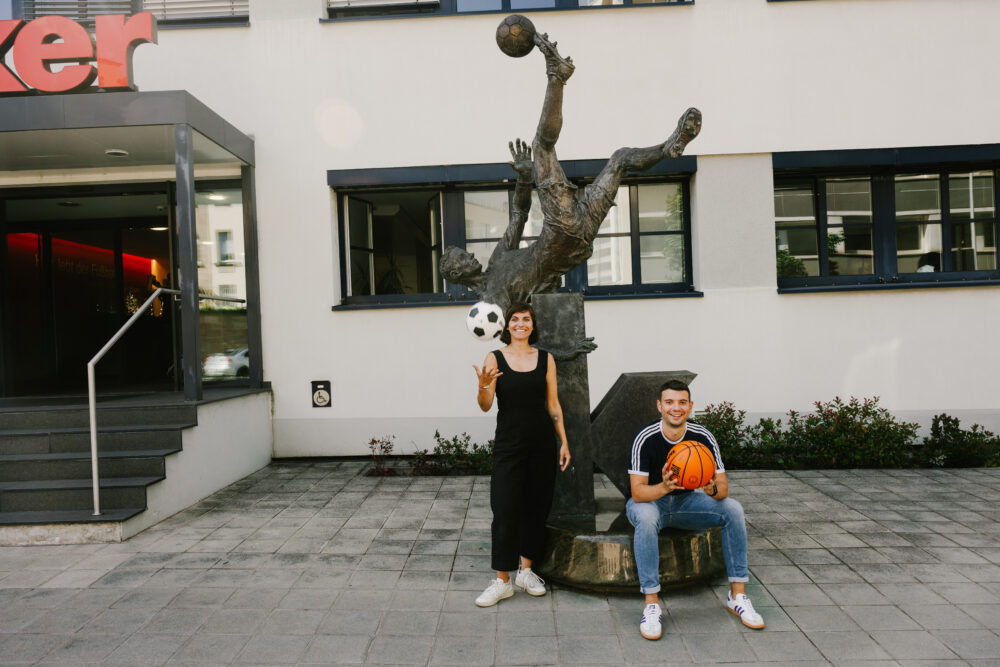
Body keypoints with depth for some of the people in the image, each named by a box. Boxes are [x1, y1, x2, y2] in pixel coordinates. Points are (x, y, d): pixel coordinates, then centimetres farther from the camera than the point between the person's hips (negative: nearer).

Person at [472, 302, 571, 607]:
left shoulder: (545, 359, 6)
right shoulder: (495, 358, -1)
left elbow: (553, 404, 9)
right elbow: (485, 406, -8)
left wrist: (564, 441, 5)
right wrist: (483, 386, -29)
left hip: (542, 444, 3)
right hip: (508, 444, -2)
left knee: (537, 507, 9)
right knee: (505, 510, -3)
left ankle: (526, 571, 25)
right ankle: (502, 581, 9)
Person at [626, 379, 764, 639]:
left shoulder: (703, 437, -12)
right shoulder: (645, 438, -22)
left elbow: (724, 488, -12)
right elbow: (637, 492, -26)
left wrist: (713, 489, -36)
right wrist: (664, 488, -47)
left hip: (685, 500, 4)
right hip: (648, 500, -3)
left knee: (733, 509, -18)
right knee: (646, 517, -38)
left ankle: (737, 595, -8)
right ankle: (652, 604, -28)